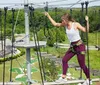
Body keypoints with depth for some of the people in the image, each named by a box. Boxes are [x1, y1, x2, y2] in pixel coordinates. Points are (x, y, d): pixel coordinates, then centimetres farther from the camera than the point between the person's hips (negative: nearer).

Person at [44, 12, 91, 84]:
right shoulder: (65, 25, 3)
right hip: (72, 46, 7)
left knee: (82, 65, -2)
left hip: (79, 46, -7)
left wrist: (87, 21, -31)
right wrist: (48, 16, 12)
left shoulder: (76, 24, -15)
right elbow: (55, 24, 12)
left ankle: (88, 79, 14)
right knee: (64, 60, 3)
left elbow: (86, 30, -21)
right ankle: (63, 78, 13)